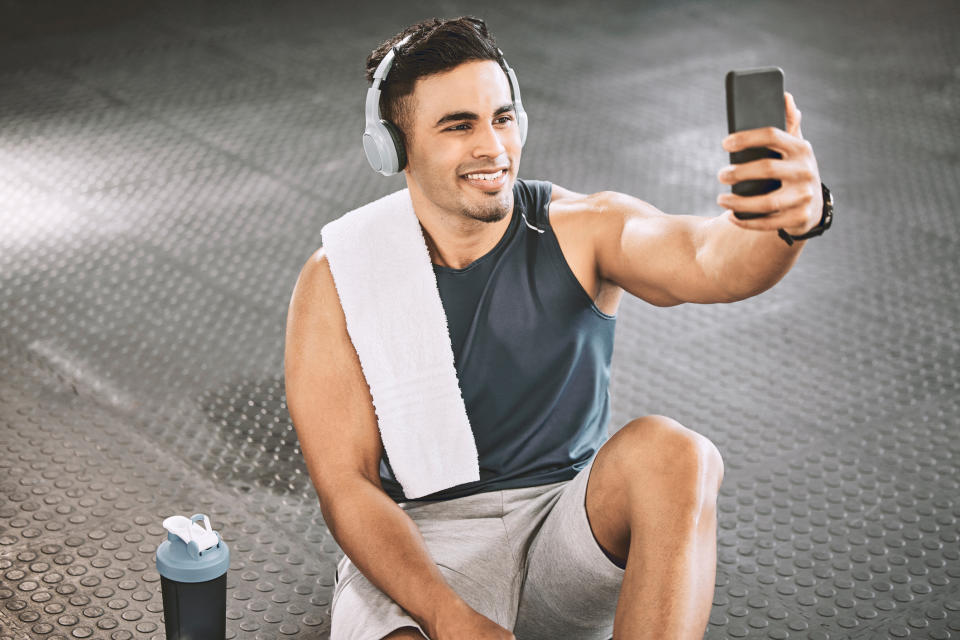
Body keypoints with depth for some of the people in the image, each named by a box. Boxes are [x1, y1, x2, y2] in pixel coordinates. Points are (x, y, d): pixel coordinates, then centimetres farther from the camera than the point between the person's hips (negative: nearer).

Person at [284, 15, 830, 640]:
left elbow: (708, 260, -25)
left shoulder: (581, 230, -4)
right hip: (419, 550, -2)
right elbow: (346, 485, -10)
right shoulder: (338, 280, -6)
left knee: (671, 452, -29)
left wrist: (790, 220, -51)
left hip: (572, 535, 2)